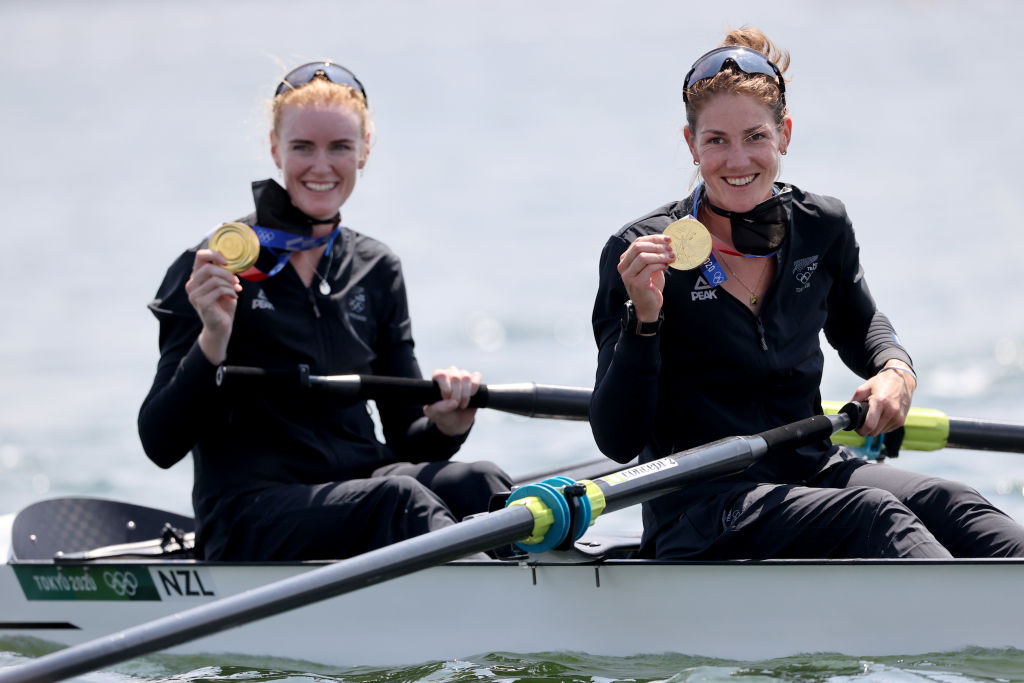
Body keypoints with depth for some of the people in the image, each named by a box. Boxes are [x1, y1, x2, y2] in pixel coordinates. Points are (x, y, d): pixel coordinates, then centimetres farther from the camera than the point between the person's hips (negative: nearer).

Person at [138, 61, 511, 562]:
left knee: (479, 484, -28)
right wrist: (213, 338, -20)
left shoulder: (375, 270, 17)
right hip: (249, 521, -5)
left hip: (360, 488, 5)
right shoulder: (212, 269, 0)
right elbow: (162, 445, -5)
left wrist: (446, 424, -6)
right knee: (399, 499, -35)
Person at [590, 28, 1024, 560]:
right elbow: (618, 442, -9)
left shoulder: (822, 228, 7)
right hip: (699, 508, -5)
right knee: (868, 514, -33)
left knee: (947, 506, -25)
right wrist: (644, 318, -22)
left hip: (810, 471, 5)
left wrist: (895, 370, 8)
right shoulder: (640, 252, -7)